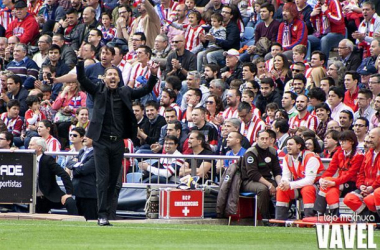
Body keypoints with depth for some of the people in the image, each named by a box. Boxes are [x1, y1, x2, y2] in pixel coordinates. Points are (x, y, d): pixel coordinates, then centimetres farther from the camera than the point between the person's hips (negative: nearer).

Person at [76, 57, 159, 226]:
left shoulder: (125, 93, 11)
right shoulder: (98, 91, 5)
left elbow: (146, 90, 9)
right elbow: (81, 79, -5)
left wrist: (153, 75, -7)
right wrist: (80, 60, -19)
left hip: (118, 142, 3)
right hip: (101, 142, -3)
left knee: (113, 180, 6)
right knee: (103, 179, -8)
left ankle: (106, 213, 14)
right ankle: (102, 215, -9)